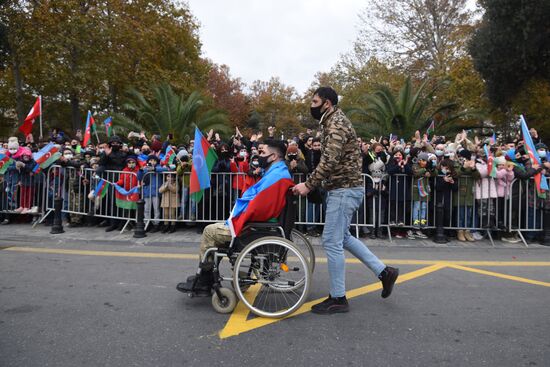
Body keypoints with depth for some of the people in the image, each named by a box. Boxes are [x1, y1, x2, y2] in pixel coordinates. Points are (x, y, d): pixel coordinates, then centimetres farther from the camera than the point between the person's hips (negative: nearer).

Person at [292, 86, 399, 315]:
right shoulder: (332, 122, 18)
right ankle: (384, 272, 25)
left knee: (332, 241, -5)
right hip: (344, 188, 11)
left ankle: (338, 298, 7)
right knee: (342, 237, 19)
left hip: (344, 189, -11)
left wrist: (309, 185, -19)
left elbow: (330, 161, -24)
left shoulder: (336, 124, -14)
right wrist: (312, 183, 9)